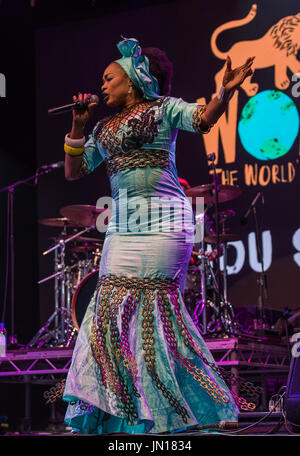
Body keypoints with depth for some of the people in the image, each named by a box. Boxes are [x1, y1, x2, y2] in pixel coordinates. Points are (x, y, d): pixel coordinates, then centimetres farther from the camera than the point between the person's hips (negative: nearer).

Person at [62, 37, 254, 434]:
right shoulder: (104, 129, 21)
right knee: (114, 304, 1)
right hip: (122, 226, 6)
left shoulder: (163, 108, 5)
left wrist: (226, 91, -29)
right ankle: (122, 405, 9)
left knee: (155, 302, -10)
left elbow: (203, 119, -11)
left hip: (162, 221, -6)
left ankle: (183, 404, 2)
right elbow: (74, 171, 21)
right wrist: (78, 124, 11)